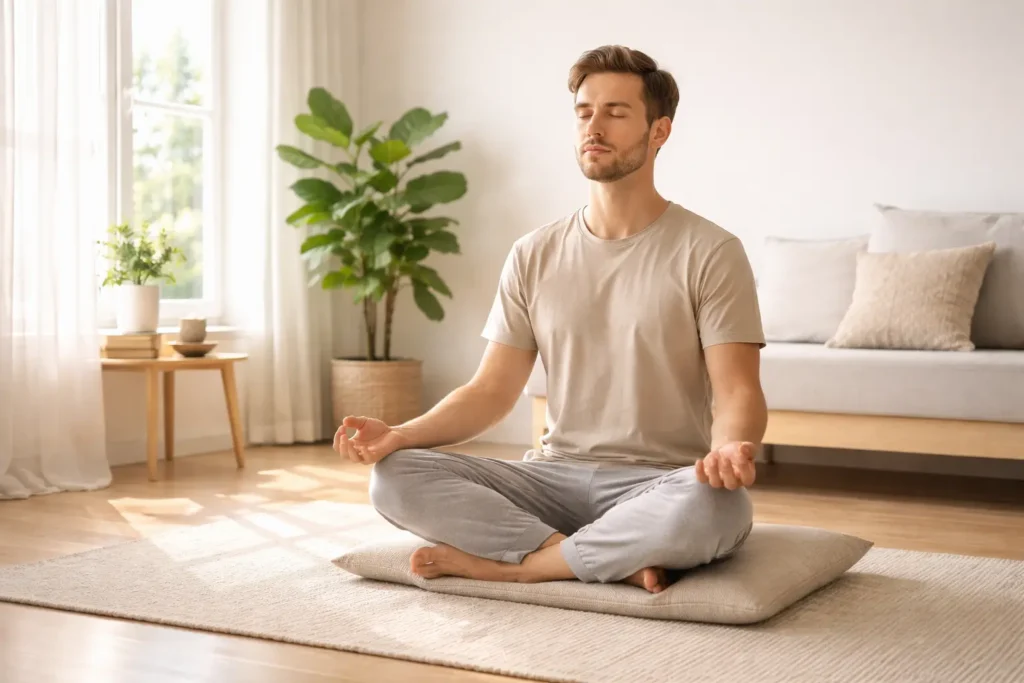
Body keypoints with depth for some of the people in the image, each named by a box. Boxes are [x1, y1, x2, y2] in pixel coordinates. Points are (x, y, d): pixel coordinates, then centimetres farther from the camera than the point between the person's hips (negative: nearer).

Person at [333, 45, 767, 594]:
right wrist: (400, 434, -11)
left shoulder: (709, 252, -3)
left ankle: (507, 562, -20)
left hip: (658, 486, -3)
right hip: (554, 475, 4)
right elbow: (491, 389, 7)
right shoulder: (533, 256, 9)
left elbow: (737, 392, -9)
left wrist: (730, 448, -33)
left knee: (714, 504, -39)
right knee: (394, 477, -19)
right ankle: (615, 561, -22)